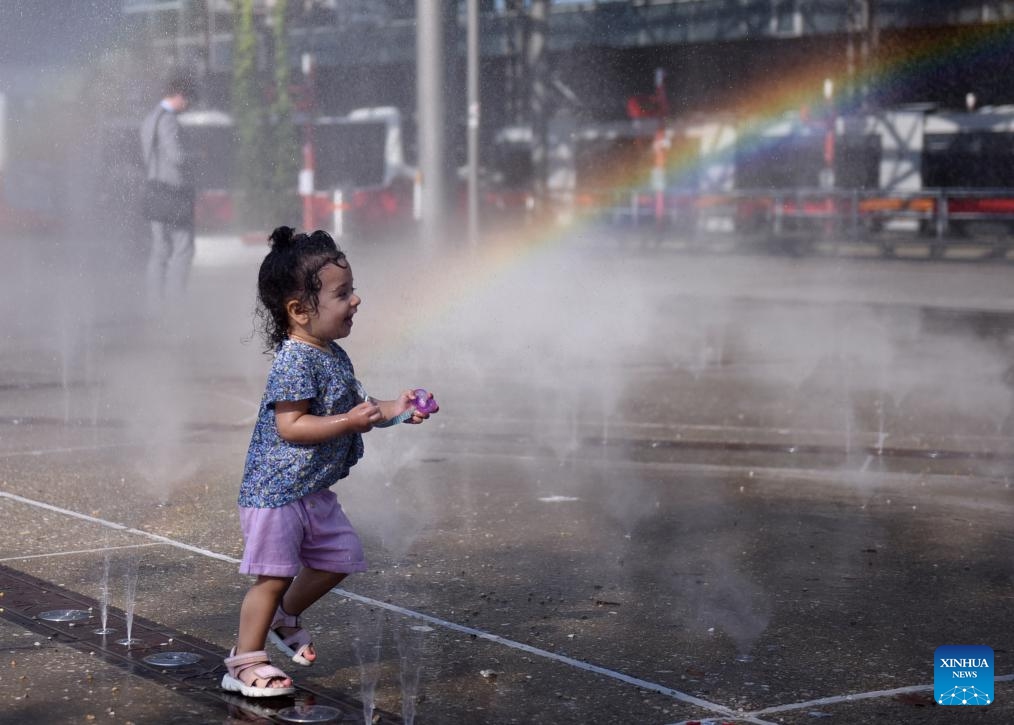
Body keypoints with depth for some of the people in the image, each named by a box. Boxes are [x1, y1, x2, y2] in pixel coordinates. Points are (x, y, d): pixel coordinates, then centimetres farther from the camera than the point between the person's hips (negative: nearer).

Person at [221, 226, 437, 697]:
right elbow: (290, 426, -27)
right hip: (276, 491, -9)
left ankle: (283, 617, 35)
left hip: (313, 492, 10)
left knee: (339, 558, 15)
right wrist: (352, 421, -29)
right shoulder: (295, 360, -22)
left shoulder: (333, 355, 8)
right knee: (274, 575, -4)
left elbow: (350, 407, 21)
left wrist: (393, 409, 6)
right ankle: (244, 662, 7)